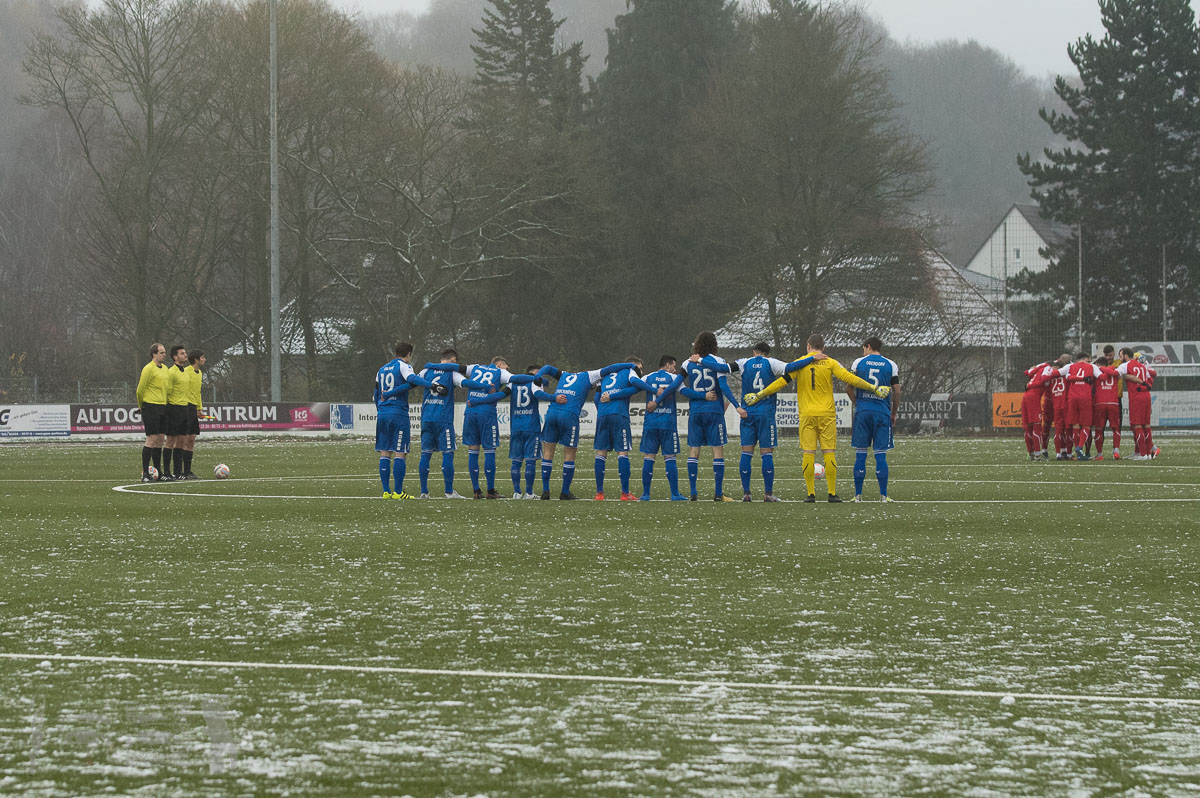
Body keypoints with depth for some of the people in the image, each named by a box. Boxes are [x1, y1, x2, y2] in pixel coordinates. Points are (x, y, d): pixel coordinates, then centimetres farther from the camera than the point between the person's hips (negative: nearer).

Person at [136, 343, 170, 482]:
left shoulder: (164, 369, 15)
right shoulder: (148, 369, -11)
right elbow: (140, 390, -8)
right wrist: (142, 406, 4)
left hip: (162, 407, 8)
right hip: (151, 407, -8)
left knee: (160, 439, 9)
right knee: (151, 439, -10)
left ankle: (158, 472, 15)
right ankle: (145, 474, -8)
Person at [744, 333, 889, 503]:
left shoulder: (799, 363, 2)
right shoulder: (830, 363, 1)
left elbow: (781, 382, -1)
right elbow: (850, 378, -4)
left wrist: (759, 395, 7)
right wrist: (874, 388, 3)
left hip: (806, 415, 0)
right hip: (827, 414, 0)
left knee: (808, 454, 1)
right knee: (829, 454, 1)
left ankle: (811, 494, -2)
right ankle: (832, 494, -2)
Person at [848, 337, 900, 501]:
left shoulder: (858, 363, 5)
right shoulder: (891, 365, 5)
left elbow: (849, 389, 5)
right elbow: (896, 392, 3)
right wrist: (894, 414, 14)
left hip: (862, 412, 0)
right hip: (882, 412, 0)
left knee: (860, 454, 4)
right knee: (881, 455, 1)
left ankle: (858, 495, 4)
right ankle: (883, 495, -1)